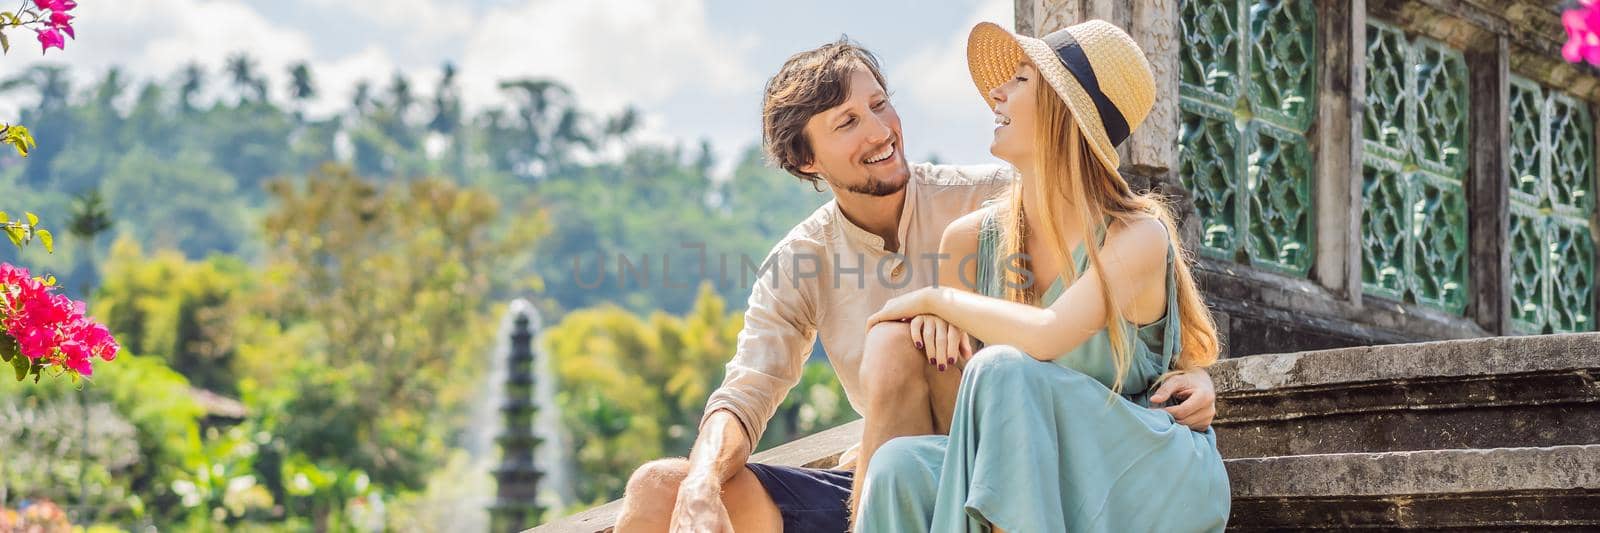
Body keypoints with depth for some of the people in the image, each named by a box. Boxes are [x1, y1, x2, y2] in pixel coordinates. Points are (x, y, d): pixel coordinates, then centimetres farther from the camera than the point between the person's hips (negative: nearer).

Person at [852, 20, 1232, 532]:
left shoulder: (1138, 236, -15)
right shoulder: (973, 239, 0)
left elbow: (1047, 336, -30)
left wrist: (935, 299, -16)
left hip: (1152, 477, -4)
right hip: (1031, 473, 4)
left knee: (1002, 369, -30)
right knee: (901, 466, -26)